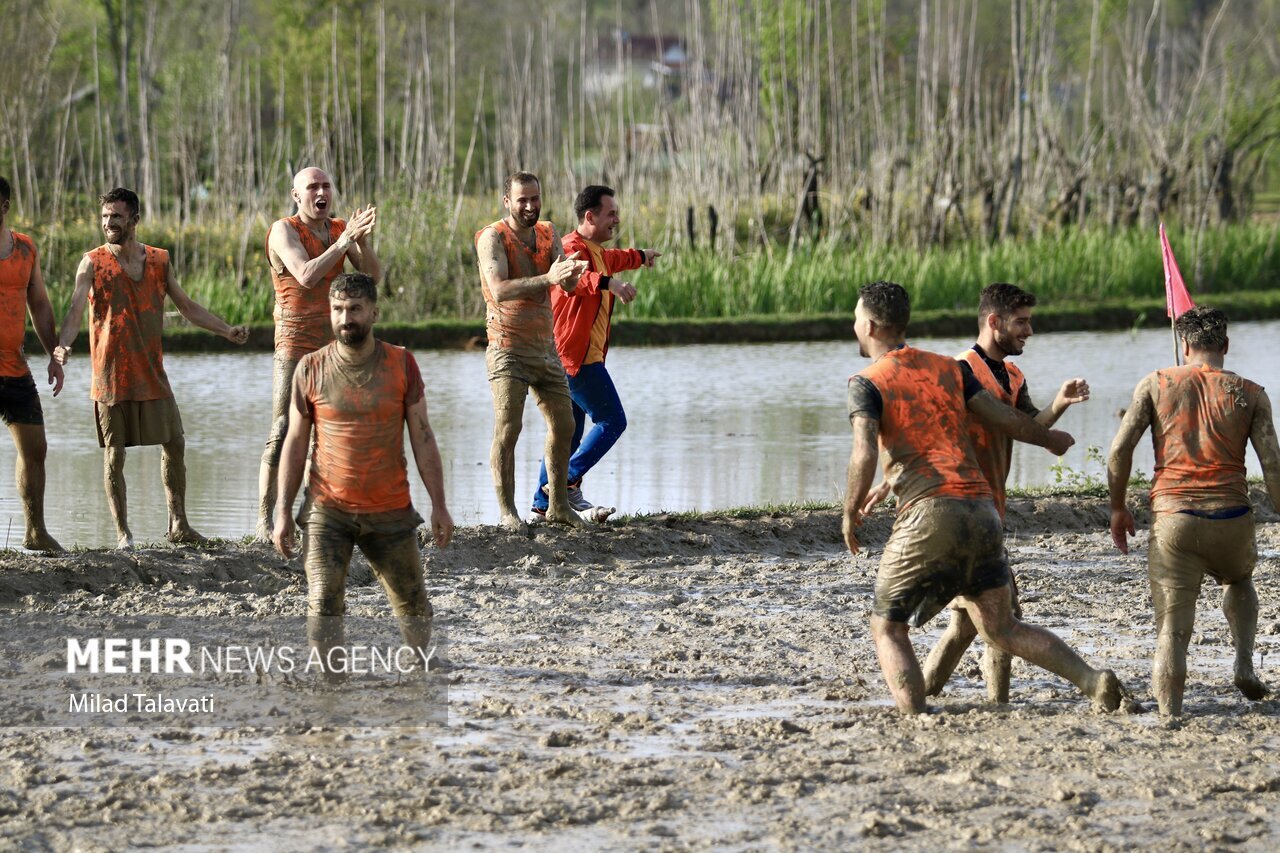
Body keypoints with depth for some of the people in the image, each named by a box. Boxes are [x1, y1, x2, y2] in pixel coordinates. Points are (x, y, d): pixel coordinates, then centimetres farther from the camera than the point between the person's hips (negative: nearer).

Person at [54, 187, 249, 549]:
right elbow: (76, 309, -17)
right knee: (114, 454, 0)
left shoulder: (159, 261, 7)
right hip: (111, 375, -4)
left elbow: (187, 306, 15)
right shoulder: (93, 264, -5)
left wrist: (226, 330, 8)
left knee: (174, 445, 7)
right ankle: (123, 533, 9)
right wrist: (63, 344, -35)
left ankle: (178, 524, 19)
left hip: (152, 372, 4)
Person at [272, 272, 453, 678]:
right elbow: (295, 443, 3)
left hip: (390, 510, 1)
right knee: (323, 605, -16)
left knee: (413, 606, 12)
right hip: (327, 511, -1)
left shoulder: (401, 364, 0)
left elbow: (422, 437, 2)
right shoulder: (311, 369, -2)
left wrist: (439, 505, -2)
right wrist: (283, 511, -2)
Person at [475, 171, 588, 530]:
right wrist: (548, 278, -38)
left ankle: (558, 504, 23)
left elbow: (569, 285, -4)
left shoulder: (548, 234, 8)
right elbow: (499, 290, -27)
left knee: (563, 424, 11)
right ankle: (507, 510, -7)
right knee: (507, 429, -13)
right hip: (508, 348, -7)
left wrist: (570, 275, -29)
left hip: (545, 347, 7)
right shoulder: (493, 238, -11)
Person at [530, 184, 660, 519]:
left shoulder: (595, 250, 18)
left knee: (569, 431, 12)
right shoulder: (574, 248, -16)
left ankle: (545, 501, 15)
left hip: (570, 355, 11)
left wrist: (640, 256, 63)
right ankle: (567, 482, -9)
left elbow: (610, 260, 45)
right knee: (612, 422, -10)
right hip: (577, 356, -11)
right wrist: (609, 282, -56)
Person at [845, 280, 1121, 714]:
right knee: (1001, 627, 13)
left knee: (887, 628, 7)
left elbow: (865, 456, -13)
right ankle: (1092, 678, -4)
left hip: (928, 515, -6)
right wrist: (1051, 439, 35)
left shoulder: (867, 383, 1)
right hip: (981, 510, 6)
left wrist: (850, 512, 2)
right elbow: (1006, 419, 17)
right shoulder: (946, 368, 17)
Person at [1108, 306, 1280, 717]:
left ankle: (1170, 718, -11)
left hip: (1173, 518, -1)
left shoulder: (1156, 385, 5)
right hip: (1231, 519, 1)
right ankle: (1244, 664, 16)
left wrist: (1118, 508, 12)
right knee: (1239, 580, 34)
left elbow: (1119, 450, 0)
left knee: (1172, 629, 2)